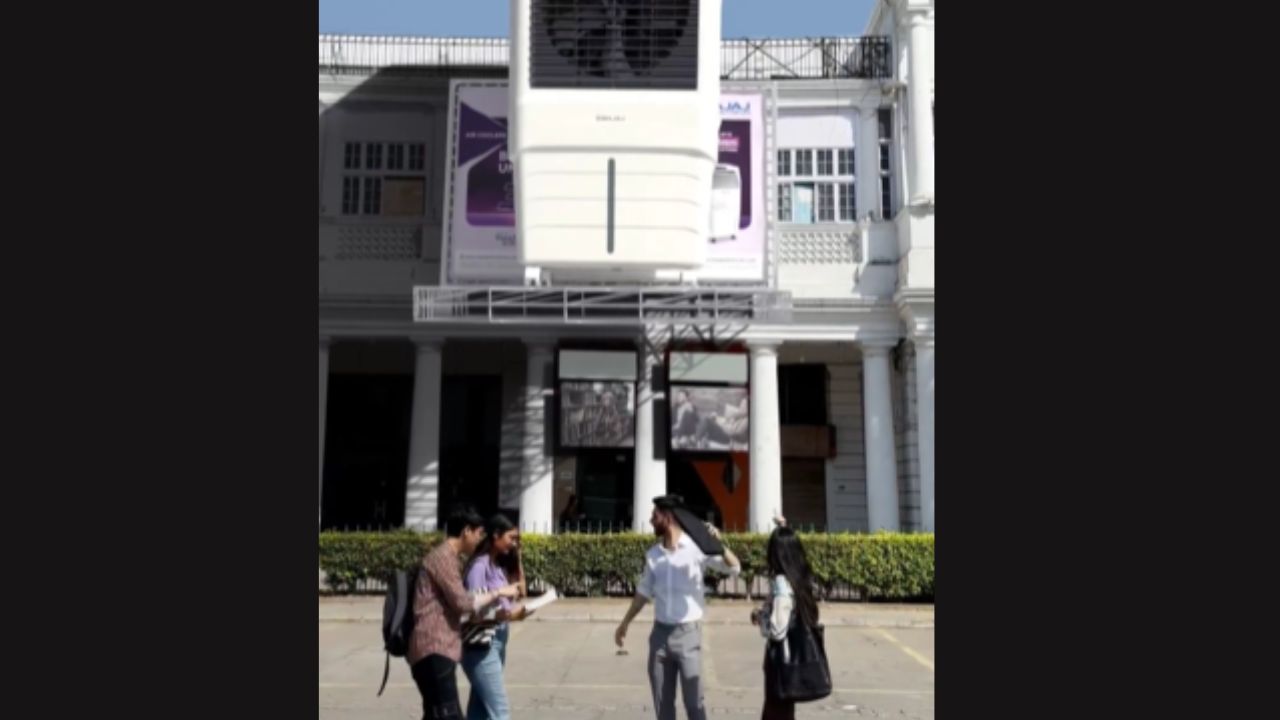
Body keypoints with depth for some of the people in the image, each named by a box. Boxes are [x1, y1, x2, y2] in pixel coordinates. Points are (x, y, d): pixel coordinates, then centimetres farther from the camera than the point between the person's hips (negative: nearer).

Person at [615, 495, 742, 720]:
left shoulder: (696, 547, -9)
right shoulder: (653, 554, 6)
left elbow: (734, 568, -14)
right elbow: (644, 592, 17)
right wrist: (625, 624, 21)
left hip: (688, 633, -5)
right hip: (660, 633, 5)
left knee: (693, 701, -1)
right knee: (662, 701, 11)